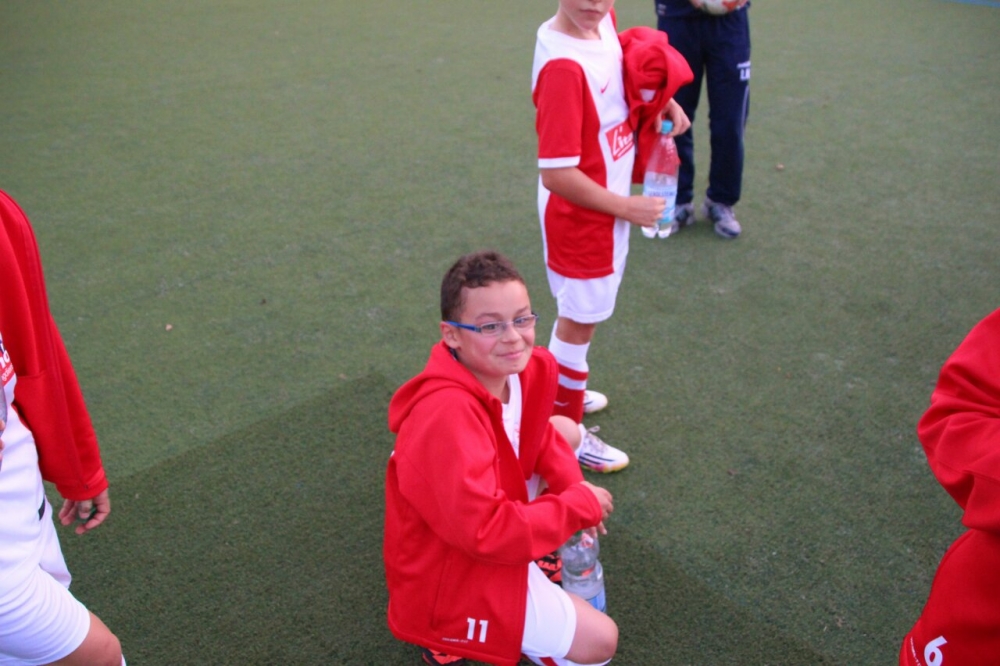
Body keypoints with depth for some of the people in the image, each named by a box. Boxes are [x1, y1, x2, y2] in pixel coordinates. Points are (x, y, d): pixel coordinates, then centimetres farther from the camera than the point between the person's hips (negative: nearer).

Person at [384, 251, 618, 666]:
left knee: (566, 428, 14)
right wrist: (580, 505, -25)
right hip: (449, 575, -9)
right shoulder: (448, 414, -38)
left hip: (486, 522, 9)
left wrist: (573, 486, -12)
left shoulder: (519, 369, -11)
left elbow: (539, 435, 7)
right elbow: (486, 532, -38)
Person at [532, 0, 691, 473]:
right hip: (581, 216, -8)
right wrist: (627, 208, -19)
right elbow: (556, 174, -30)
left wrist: (664, 100, 2)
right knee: (579, 322, 8)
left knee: (578, 316, 24)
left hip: (609, 206, 8)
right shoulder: (562, 65, -29)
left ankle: (563, 392, 47)